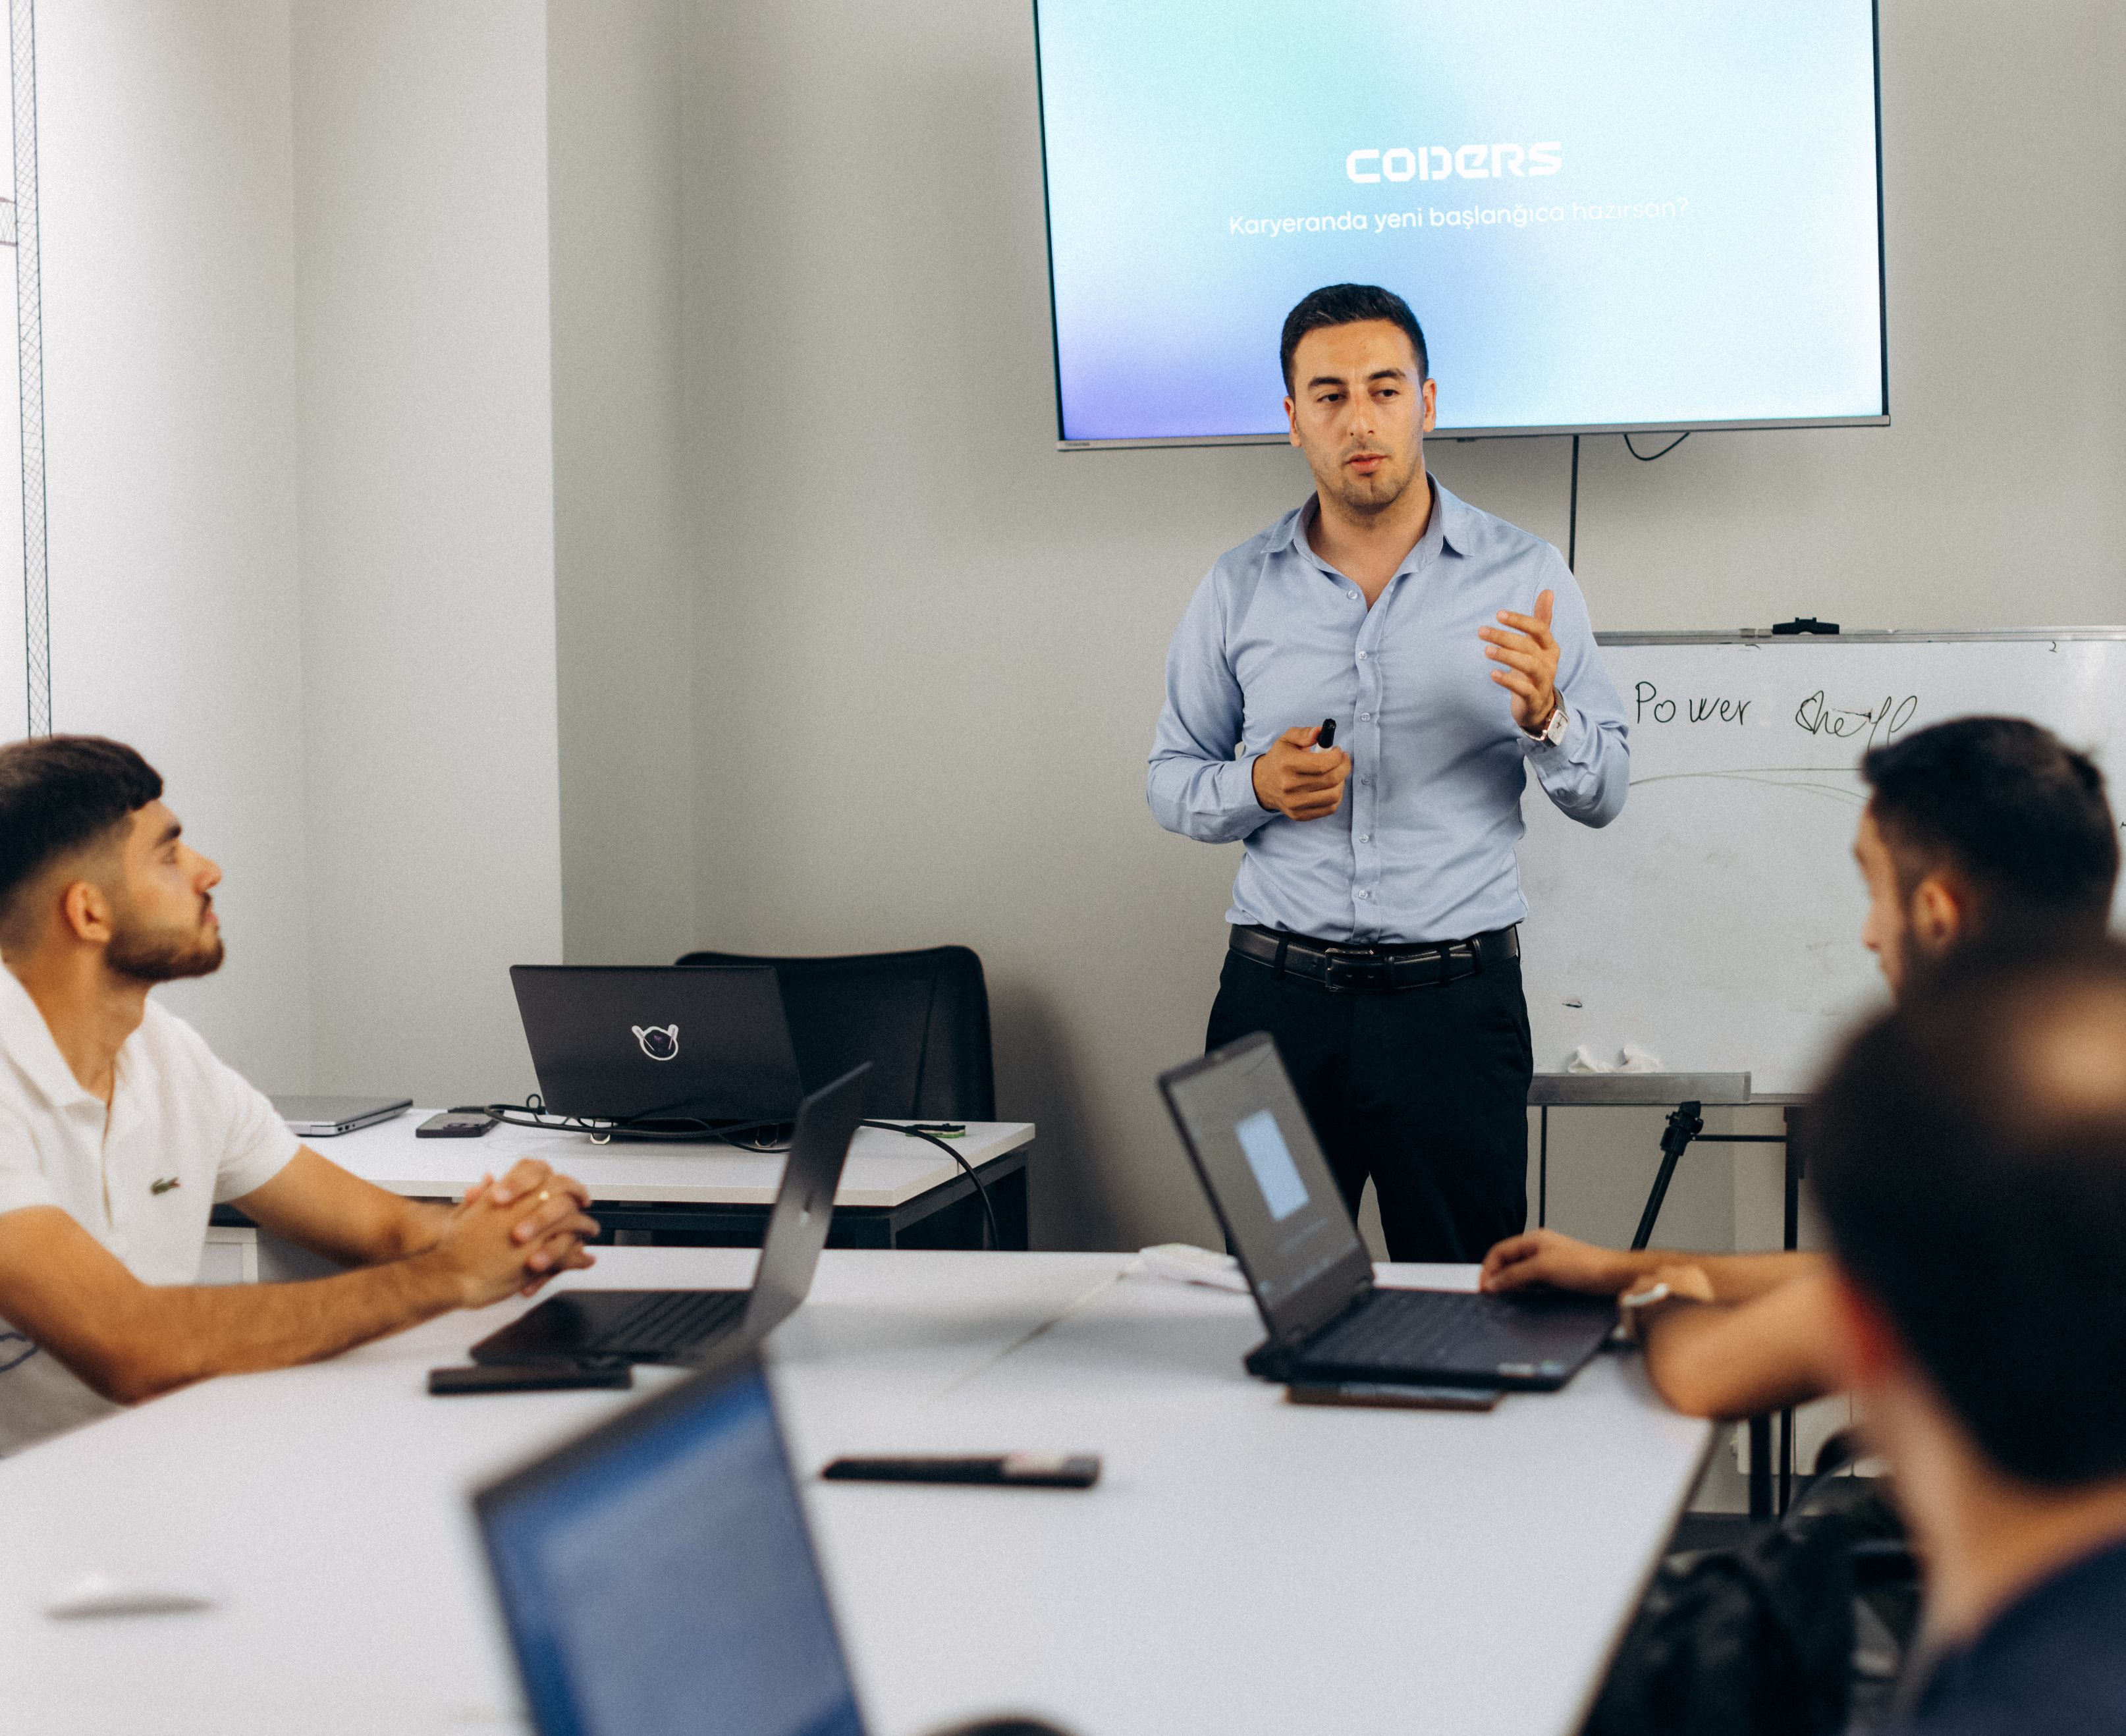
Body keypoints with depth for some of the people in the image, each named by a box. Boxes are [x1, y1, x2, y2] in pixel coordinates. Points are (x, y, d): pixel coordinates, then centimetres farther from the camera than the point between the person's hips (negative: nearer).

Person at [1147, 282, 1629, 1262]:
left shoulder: (1524, 578, 2)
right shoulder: (1238, 589, 7)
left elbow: (1603, 796, 2)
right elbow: (1170, 784, 11)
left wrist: (1545, 718, -19)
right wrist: (1258, 788, -9)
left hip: (1456, 999, -1)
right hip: (1278, 996, 1)